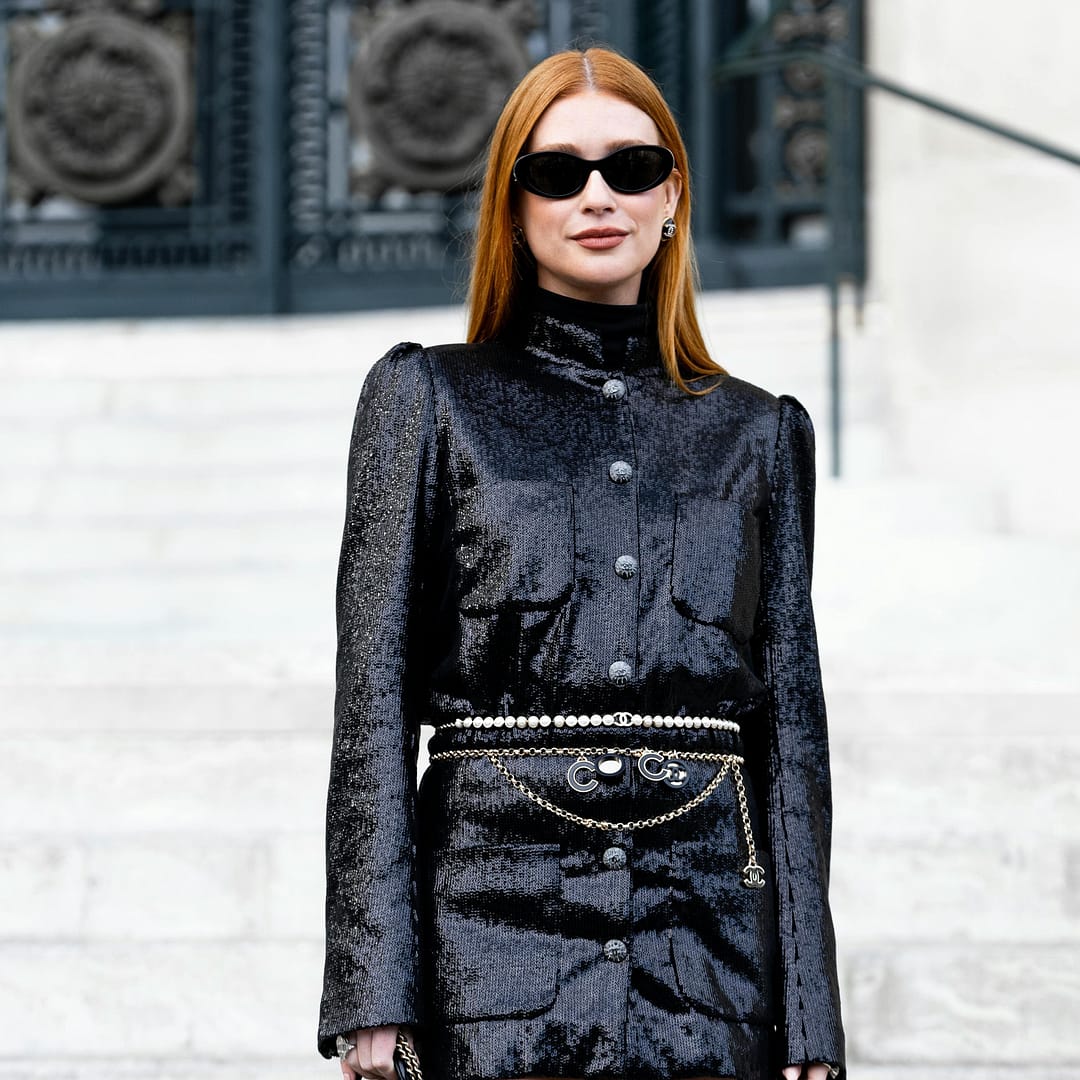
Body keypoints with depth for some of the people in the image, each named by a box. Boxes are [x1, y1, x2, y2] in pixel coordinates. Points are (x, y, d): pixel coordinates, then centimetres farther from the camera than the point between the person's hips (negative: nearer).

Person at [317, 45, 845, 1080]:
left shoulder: (759, 431, 12)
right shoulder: (426, 397, 6)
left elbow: (791, 724, 10)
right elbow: (374, 700, 0)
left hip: (709, 942, 2)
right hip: (497, 910, -2)